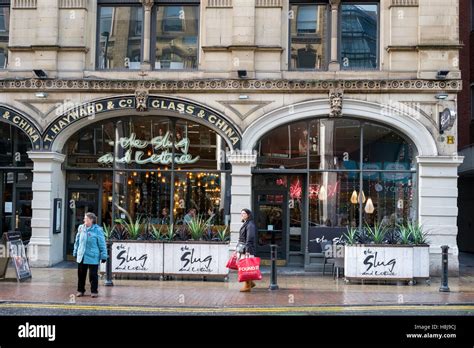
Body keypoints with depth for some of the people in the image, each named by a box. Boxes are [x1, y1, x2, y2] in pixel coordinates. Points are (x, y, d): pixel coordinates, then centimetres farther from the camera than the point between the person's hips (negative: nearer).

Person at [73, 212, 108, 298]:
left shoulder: (97, 230, -9)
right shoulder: (81, 228, 7)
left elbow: (102, 244, -6)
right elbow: (77, 241, 17)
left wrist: (103, 255, -7)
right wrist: (75, 252, 17)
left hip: (93, 257, -5)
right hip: (81, 256, 5)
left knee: (93, 275, 2)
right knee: (81, 274, 11)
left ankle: (94, 291, 13)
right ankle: (80, 290, 24)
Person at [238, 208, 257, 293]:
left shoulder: (250, 225, -12)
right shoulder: (245, 224, 18)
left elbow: (249, 239, -19)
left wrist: (247, 251, -24)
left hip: (248, 250, -10)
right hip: (243, 250, 10)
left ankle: (247, 286, 0)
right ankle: (250, 283, 22)